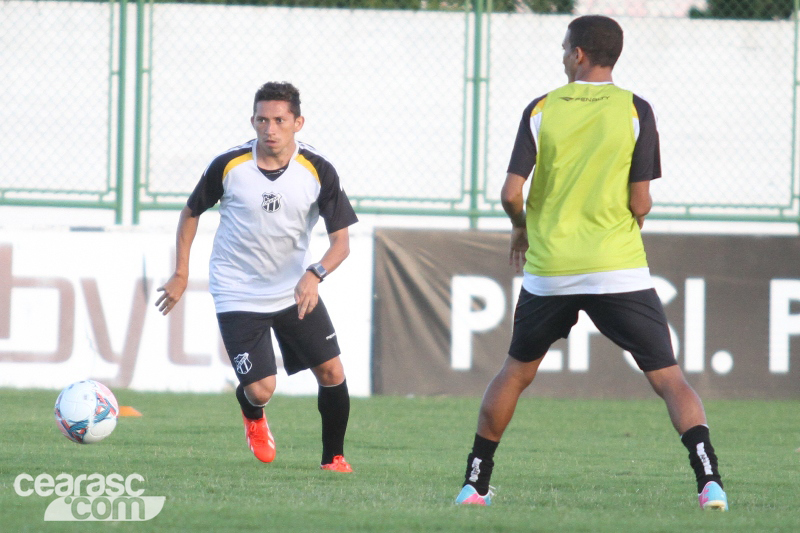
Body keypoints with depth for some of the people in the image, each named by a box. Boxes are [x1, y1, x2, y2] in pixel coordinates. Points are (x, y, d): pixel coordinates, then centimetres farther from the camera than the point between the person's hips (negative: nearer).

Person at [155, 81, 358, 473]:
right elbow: (191, 213, 5)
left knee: (332, 373, -6)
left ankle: (333, 457, 16)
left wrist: (315, 274, -28)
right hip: (238, 294, -2)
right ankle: (253, 418, 28)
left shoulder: (318, 172, -11)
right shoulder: (229, 166, -13)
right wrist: (181, 274, 4)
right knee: (260, 390, -11)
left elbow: (341, 240, -9)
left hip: (295, 290, 2)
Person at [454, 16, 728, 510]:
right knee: (669, 378, 1)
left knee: (515, 373, 21)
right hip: (619, 272, -2)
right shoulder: (635, 110, -3)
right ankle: (710, 482, -17)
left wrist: (522, 228, 17)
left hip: (549, 269, 2)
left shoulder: (542, 109, 1)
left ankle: (475, 483, 23)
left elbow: (511, 193, -4)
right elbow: (640, 202, -6)